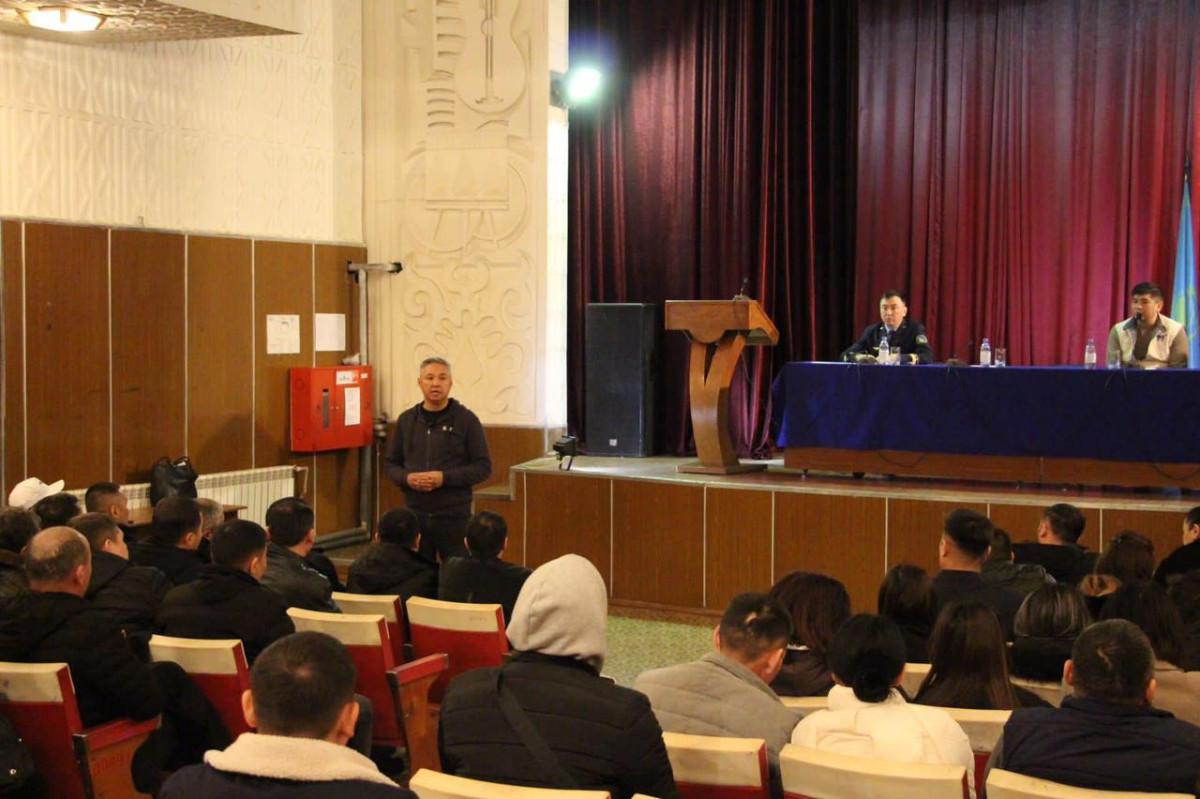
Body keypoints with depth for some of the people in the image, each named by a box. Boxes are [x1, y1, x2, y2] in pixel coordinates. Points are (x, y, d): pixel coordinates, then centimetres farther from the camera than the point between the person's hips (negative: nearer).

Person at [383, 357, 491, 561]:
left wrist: (445, 478, -16)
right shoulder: (406, 420, 9)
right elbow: (390, 463, 14)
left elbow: (483, 467, -3)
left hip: (454, 515, -3)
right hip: (415, 513, 3)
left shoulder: (466, 419, -2)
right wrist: (406, 478, -8)